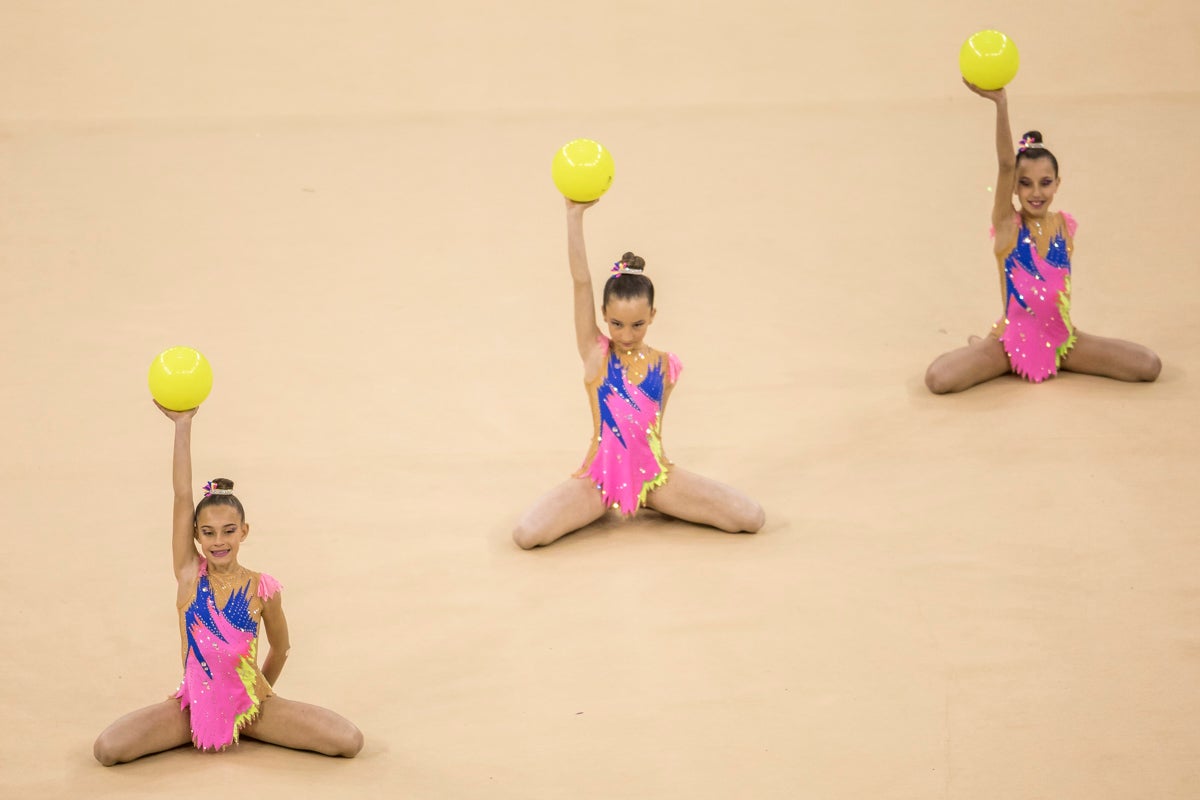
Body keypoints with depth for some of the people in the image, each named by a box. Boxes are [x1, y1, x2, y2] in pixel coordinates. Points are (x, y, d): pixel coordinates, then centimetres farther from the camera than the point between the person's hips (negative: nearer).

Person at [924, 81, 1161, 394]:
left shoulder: (1066, 225, 1)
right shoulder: (1007, 224, -11)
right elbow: (1005, 164, -25)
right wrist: (1000, 104, -38)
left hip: (1062, 339, 3)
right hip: (1013, 340, -3)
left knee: (1149, 366, -11)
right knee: (937, 379, -25)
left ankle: (1056, 361, 14)